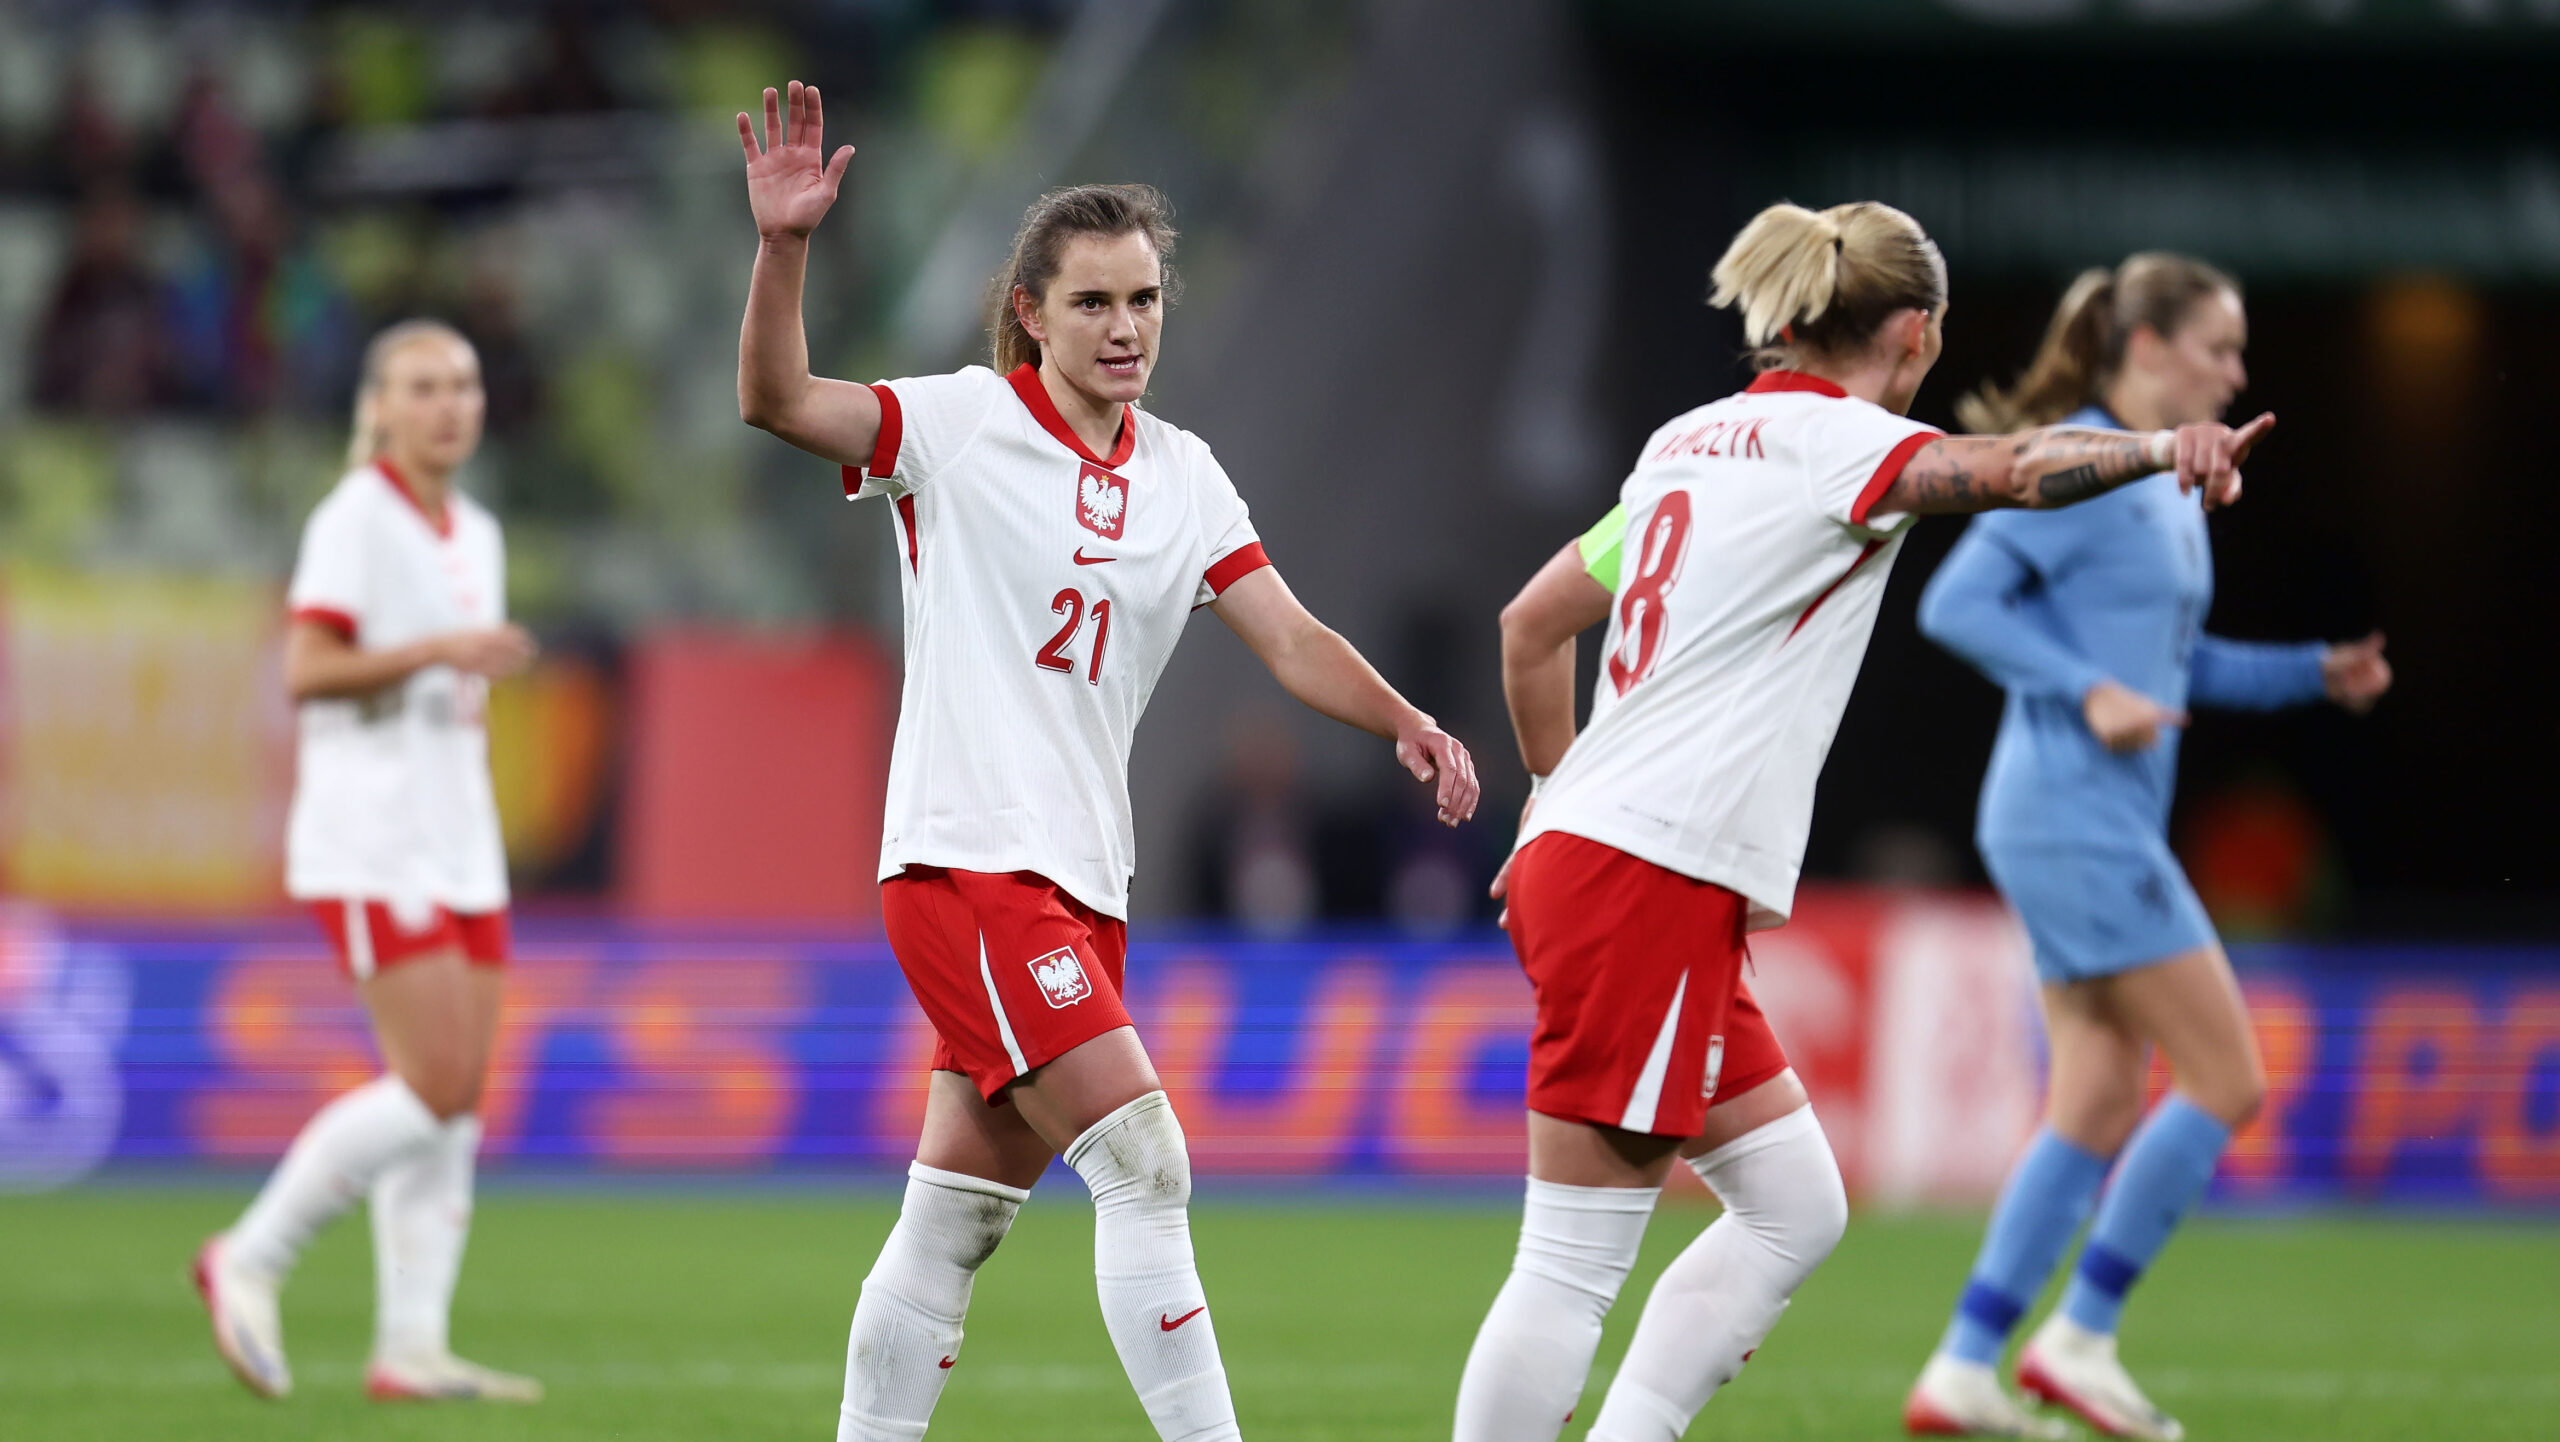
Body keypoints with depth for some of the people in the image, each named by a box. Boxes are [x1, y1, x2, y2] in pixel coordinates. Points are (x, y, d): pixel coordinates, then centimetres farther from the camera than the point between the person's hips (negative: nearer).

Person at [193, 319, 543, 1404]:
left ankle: (410, 1347, 1)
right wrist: (435, 652, -26)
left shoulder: (475, 536, 17)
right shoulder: (353, 520, -8)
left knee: (457, 1102, 1)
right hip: (369, 843, -8)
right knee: (437, 1083, -16)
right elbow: (305, 672, -18)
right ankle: (251, 1258, -4)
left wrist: (478, 700, 14)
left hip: (461, 845, 8)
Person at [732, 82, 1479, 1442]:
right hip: (965, 860, -6)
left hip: (1083, 888, 6)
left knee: (956, 1227, 11)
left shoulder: (1180, 475, 11)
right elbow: (775, 400, -19)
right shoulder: (961, 424, -6)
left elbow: (1290, 639, 4)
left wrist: (1405, 722, -14)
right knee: (1145, 1164, -16)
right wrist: (782, 246, -35)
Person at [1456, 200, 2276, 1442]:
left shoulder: (1695, 441, 19)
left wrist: (1561, 799, 37)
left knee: (1793, 1206, 12)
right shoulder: (1829, 439, -7)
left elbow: (1531, 625, 27)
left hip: (1577, 854, 10)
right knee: (1574, 1262, -8)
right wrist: (2161, 444, -37)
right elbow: (2009, 470, -28)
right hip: (1654, 880, -10)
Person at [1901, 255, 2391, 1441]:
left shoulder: (2170, 492, 16)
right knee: (2226, 1081, -7)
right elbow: (1954, 603, -16)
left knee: (2103, 1110, 8)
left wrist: (2316, 672, 14)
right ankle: (2078, 1338, -2)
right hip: (2071, 820, -10)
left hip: (2106, 831, 10)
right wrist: (2089, 694, -22)